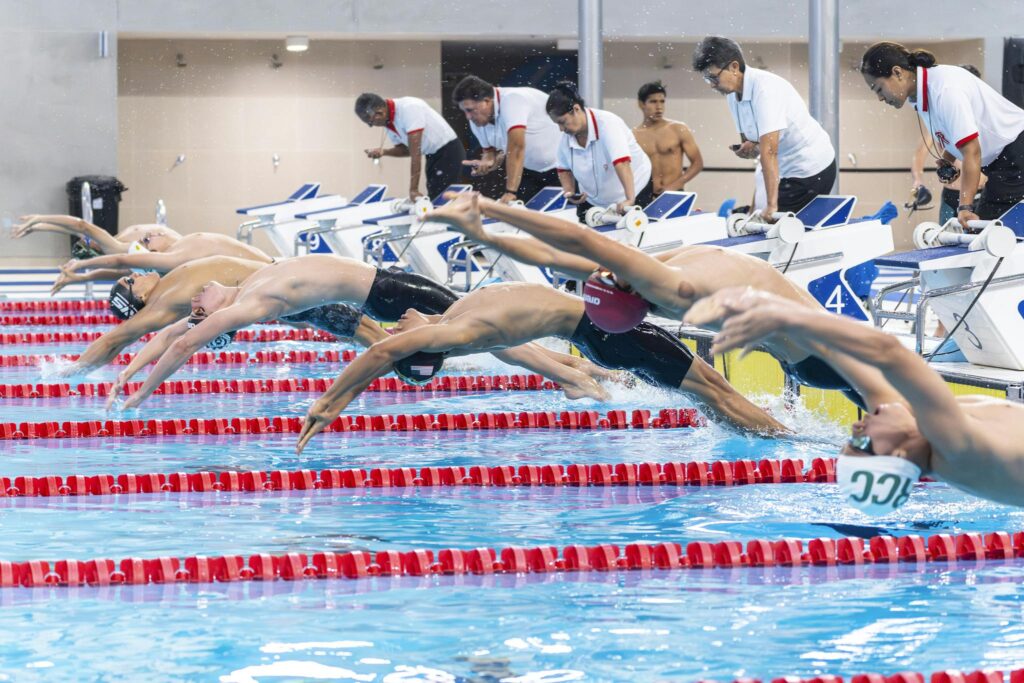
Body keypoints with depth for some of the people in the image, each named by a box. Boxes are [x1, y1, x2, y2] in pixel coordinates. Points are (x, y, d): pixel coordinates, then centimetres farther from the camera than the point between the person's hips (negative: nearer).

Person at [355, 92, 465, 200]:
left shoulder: (409, 108, -27)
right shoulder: (388, 123, -1)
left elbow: (415, 153, -29)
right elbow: (405, 149, 11)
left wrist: (413, 189, -31)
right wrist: (383, 152, -10)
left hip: (449, 151, -9)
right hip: (432, 155, 9)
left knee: (441, 198, -17)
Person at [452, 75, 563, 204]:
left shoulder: (512, 100, -29)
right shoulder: (477, 121, -4)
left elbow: (516, 148, -36)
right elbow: (490, 153, 9)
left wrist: (510, 192, -40)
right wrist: (485, 164, -17)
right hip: (531, 171, 7)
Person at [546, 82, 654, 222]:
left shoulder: (607, 124, -27)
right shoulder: (566, 137, -9)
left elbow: (622, 163, -39)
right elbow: (564, 169, 8)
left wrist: (630, 200, -49)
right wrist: (569, 192, -12)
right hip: (593, 202, 5)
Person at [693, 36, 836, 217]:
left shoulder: (765, 88, -25)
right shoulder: (732, 94, 2)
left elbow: (769, 150, -31)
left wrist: (772, 205, -35)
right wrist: (748, 148, -14)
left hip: (810, 168, -9)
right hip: (788, 169, 9)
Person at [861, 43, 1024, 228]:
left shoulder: (945, 89, -24)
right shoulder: (918, 97, 5)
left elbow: (972, 152, -27)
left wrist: (965, 207, -32)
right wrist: (947, 161, 3)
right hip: (999, 164, 9)